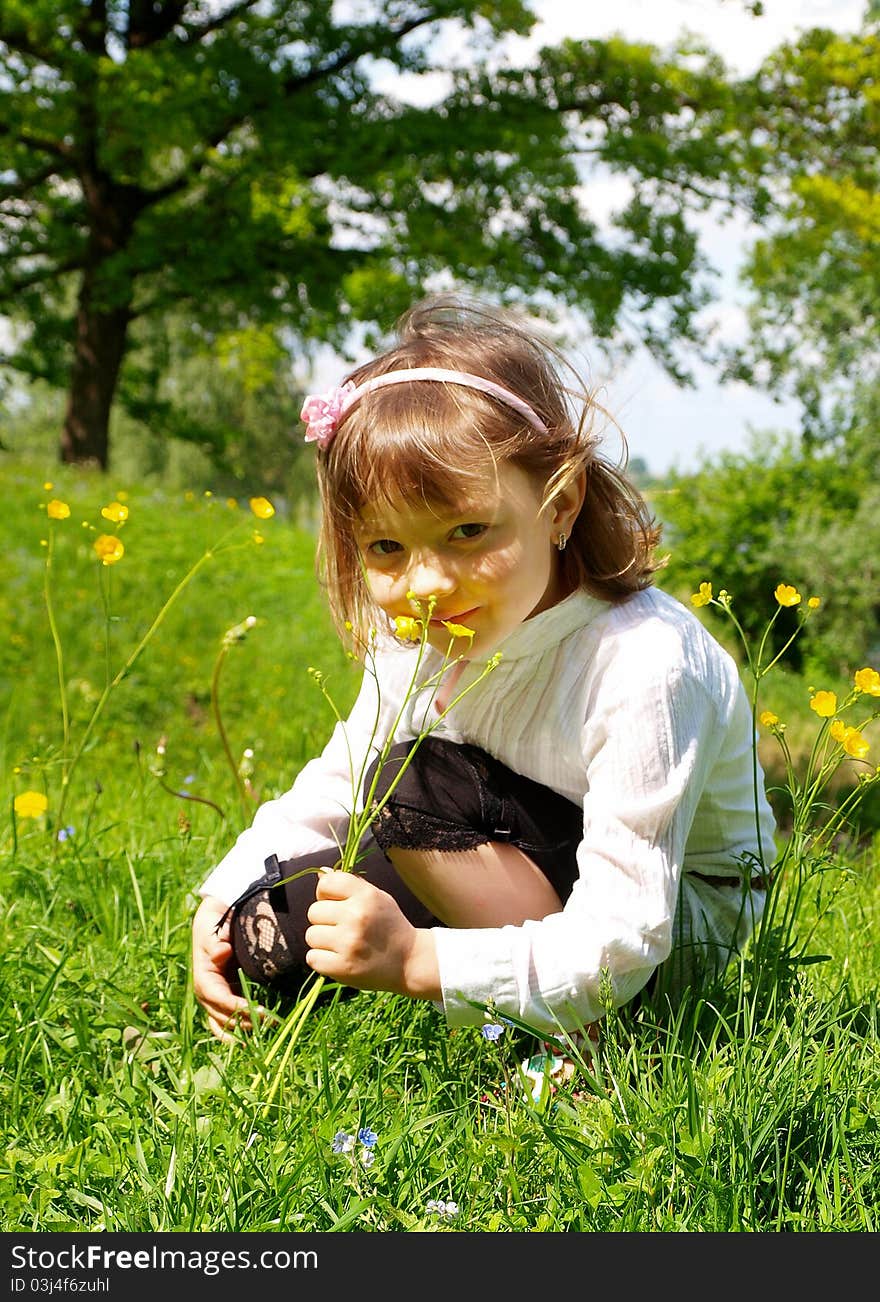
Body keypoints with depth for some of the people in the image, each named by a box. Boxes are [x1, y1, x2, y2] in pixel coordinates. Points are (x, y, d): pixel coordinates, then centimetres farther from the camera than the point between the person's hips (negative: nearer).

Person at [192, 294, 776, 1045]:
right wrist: (223, 898, -14)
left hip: (676, 928, -7)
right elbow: (335, 788, 2)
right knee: (269, 925, -10)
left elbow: (617, 947, -36)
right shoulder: (415, 637, -13)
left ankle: (573, 1038, -18)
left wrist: (418, 962, -46)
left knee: (417, 788, -29)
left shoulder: (641, 664, -35)